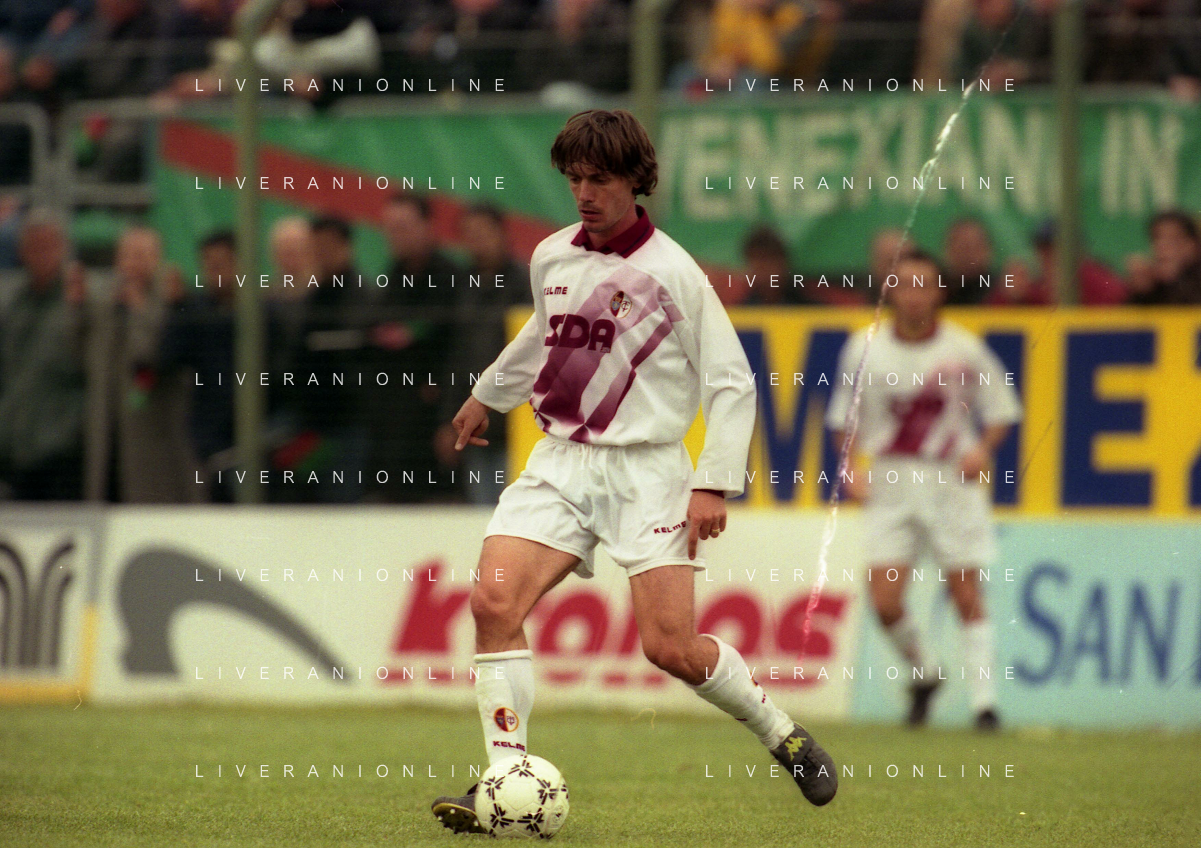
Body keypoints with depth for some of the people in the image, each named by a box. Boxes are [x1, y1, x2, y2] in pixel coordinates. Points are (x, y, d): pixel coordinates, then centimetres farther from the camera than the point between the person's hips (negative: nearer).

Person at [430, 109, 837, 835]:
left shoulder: (673, 273, -8)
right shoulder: (551, 258, 8)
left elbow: (730, 383, -4)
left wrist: (714, 483, -11)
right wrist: (487, 395, 43)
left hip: (646, 469, -5)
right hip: (561, 463, 5)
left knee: (672, 646, -12)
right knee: (494, 602, -17)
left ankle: (782, 734, 15)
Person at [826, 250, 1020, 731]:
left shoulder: (962, 348, -3)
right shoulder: (865, 349, 0)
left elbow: (1001, 410, 6)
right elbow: (844, 417, 12)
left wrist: (983, 449, -12)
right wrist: (849, 467, -3)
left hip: (953, 480, -1)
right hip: (890, 485, 1)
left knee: (967, 595, -4)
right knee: (885, 601, -7)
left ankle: (984, 700, 3)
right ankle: (922, 675, 19)